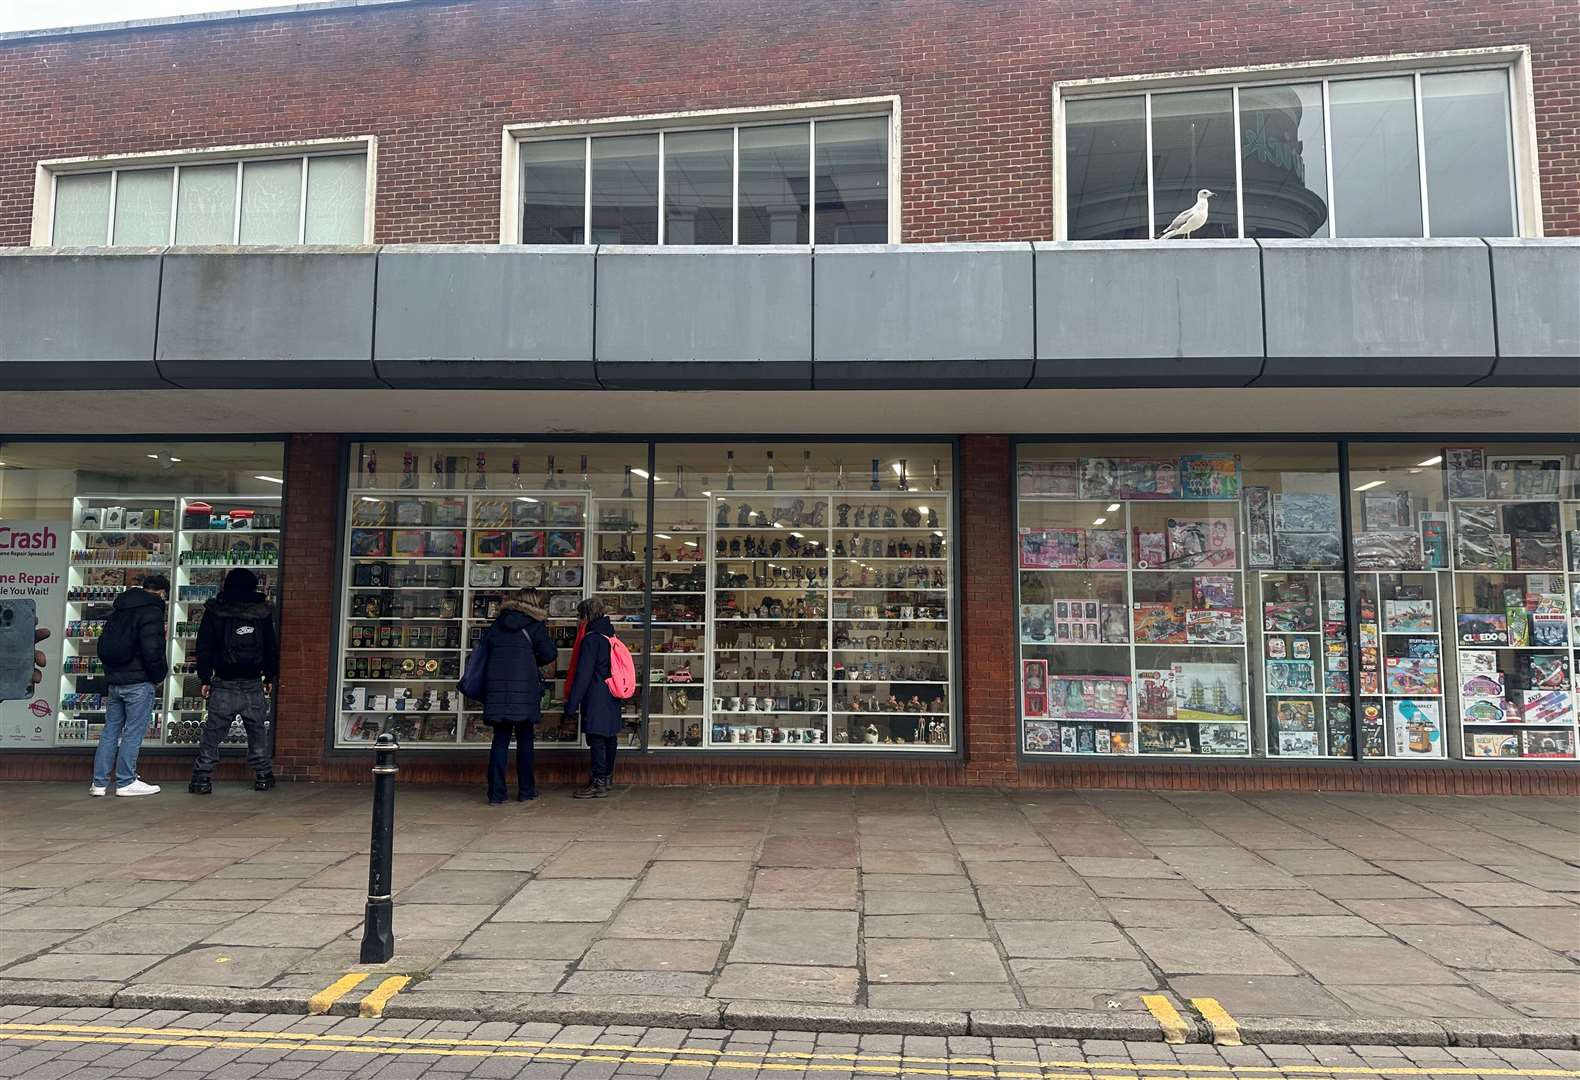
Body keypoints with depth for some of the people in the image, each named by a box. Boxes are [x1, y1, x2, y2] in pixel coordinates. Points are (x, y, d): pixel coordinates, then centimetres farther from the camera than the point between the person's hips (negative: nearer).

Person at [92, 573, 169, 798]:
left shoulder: (120, 608, 15)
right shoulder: (152, 611, -12)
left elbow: (104, 643, 19)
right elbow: (152, 650, -20)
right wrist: (159, 676, -6)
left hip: (114, 679, 8)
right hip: (139, 682, -8)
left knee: (110, 731, 12)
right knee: (133, 732, -1)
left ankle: (99, 783, 13)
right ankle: (126, 782, 3)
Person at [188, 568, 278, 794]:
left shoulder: (214, 612, 2)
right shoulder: (262, 612, 4)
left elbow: (204, 647, 2)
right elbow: (272, 647, 10)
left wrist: (205, 679, 7)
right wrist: (269, 676, 21)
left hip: (223, 685, -1)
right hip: (254, 685, 1)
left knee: (212, 733, 3)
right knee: (258, 733, 12)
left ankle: (202, 778, -1)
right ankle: (263, 777, 16)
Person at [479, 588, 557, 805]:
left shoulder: (497, 625, 15)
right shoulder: (534, 626, 2)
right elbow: (550, 653, -6)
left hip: (496, 688, 3)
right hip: (524, 689, -3)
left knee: (500, 740, 7)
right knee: (525, 740, 7)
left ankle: (496, 793, 4)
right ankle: (526, 791, 11)